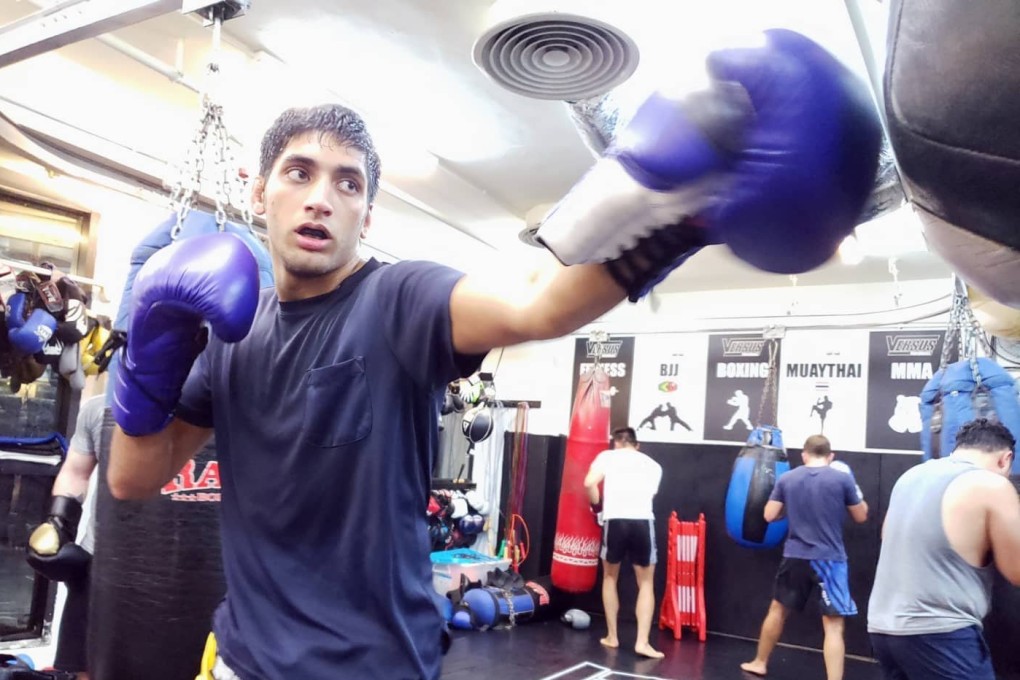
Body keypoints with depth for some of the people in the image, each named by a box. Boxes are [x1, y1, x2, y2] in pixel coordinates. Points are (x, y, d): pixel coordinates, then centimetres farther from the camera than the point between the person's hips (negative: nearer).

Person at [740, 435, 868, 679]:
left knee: (778, 609, 21)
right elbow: (861, 516, 5)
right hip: (830, 559, -3)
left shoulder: (786, 479, 0)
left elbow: (770, 515, 3)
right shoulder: (843, 478, -6)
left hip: (795, 557, 3)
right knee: (833, 625, -2)